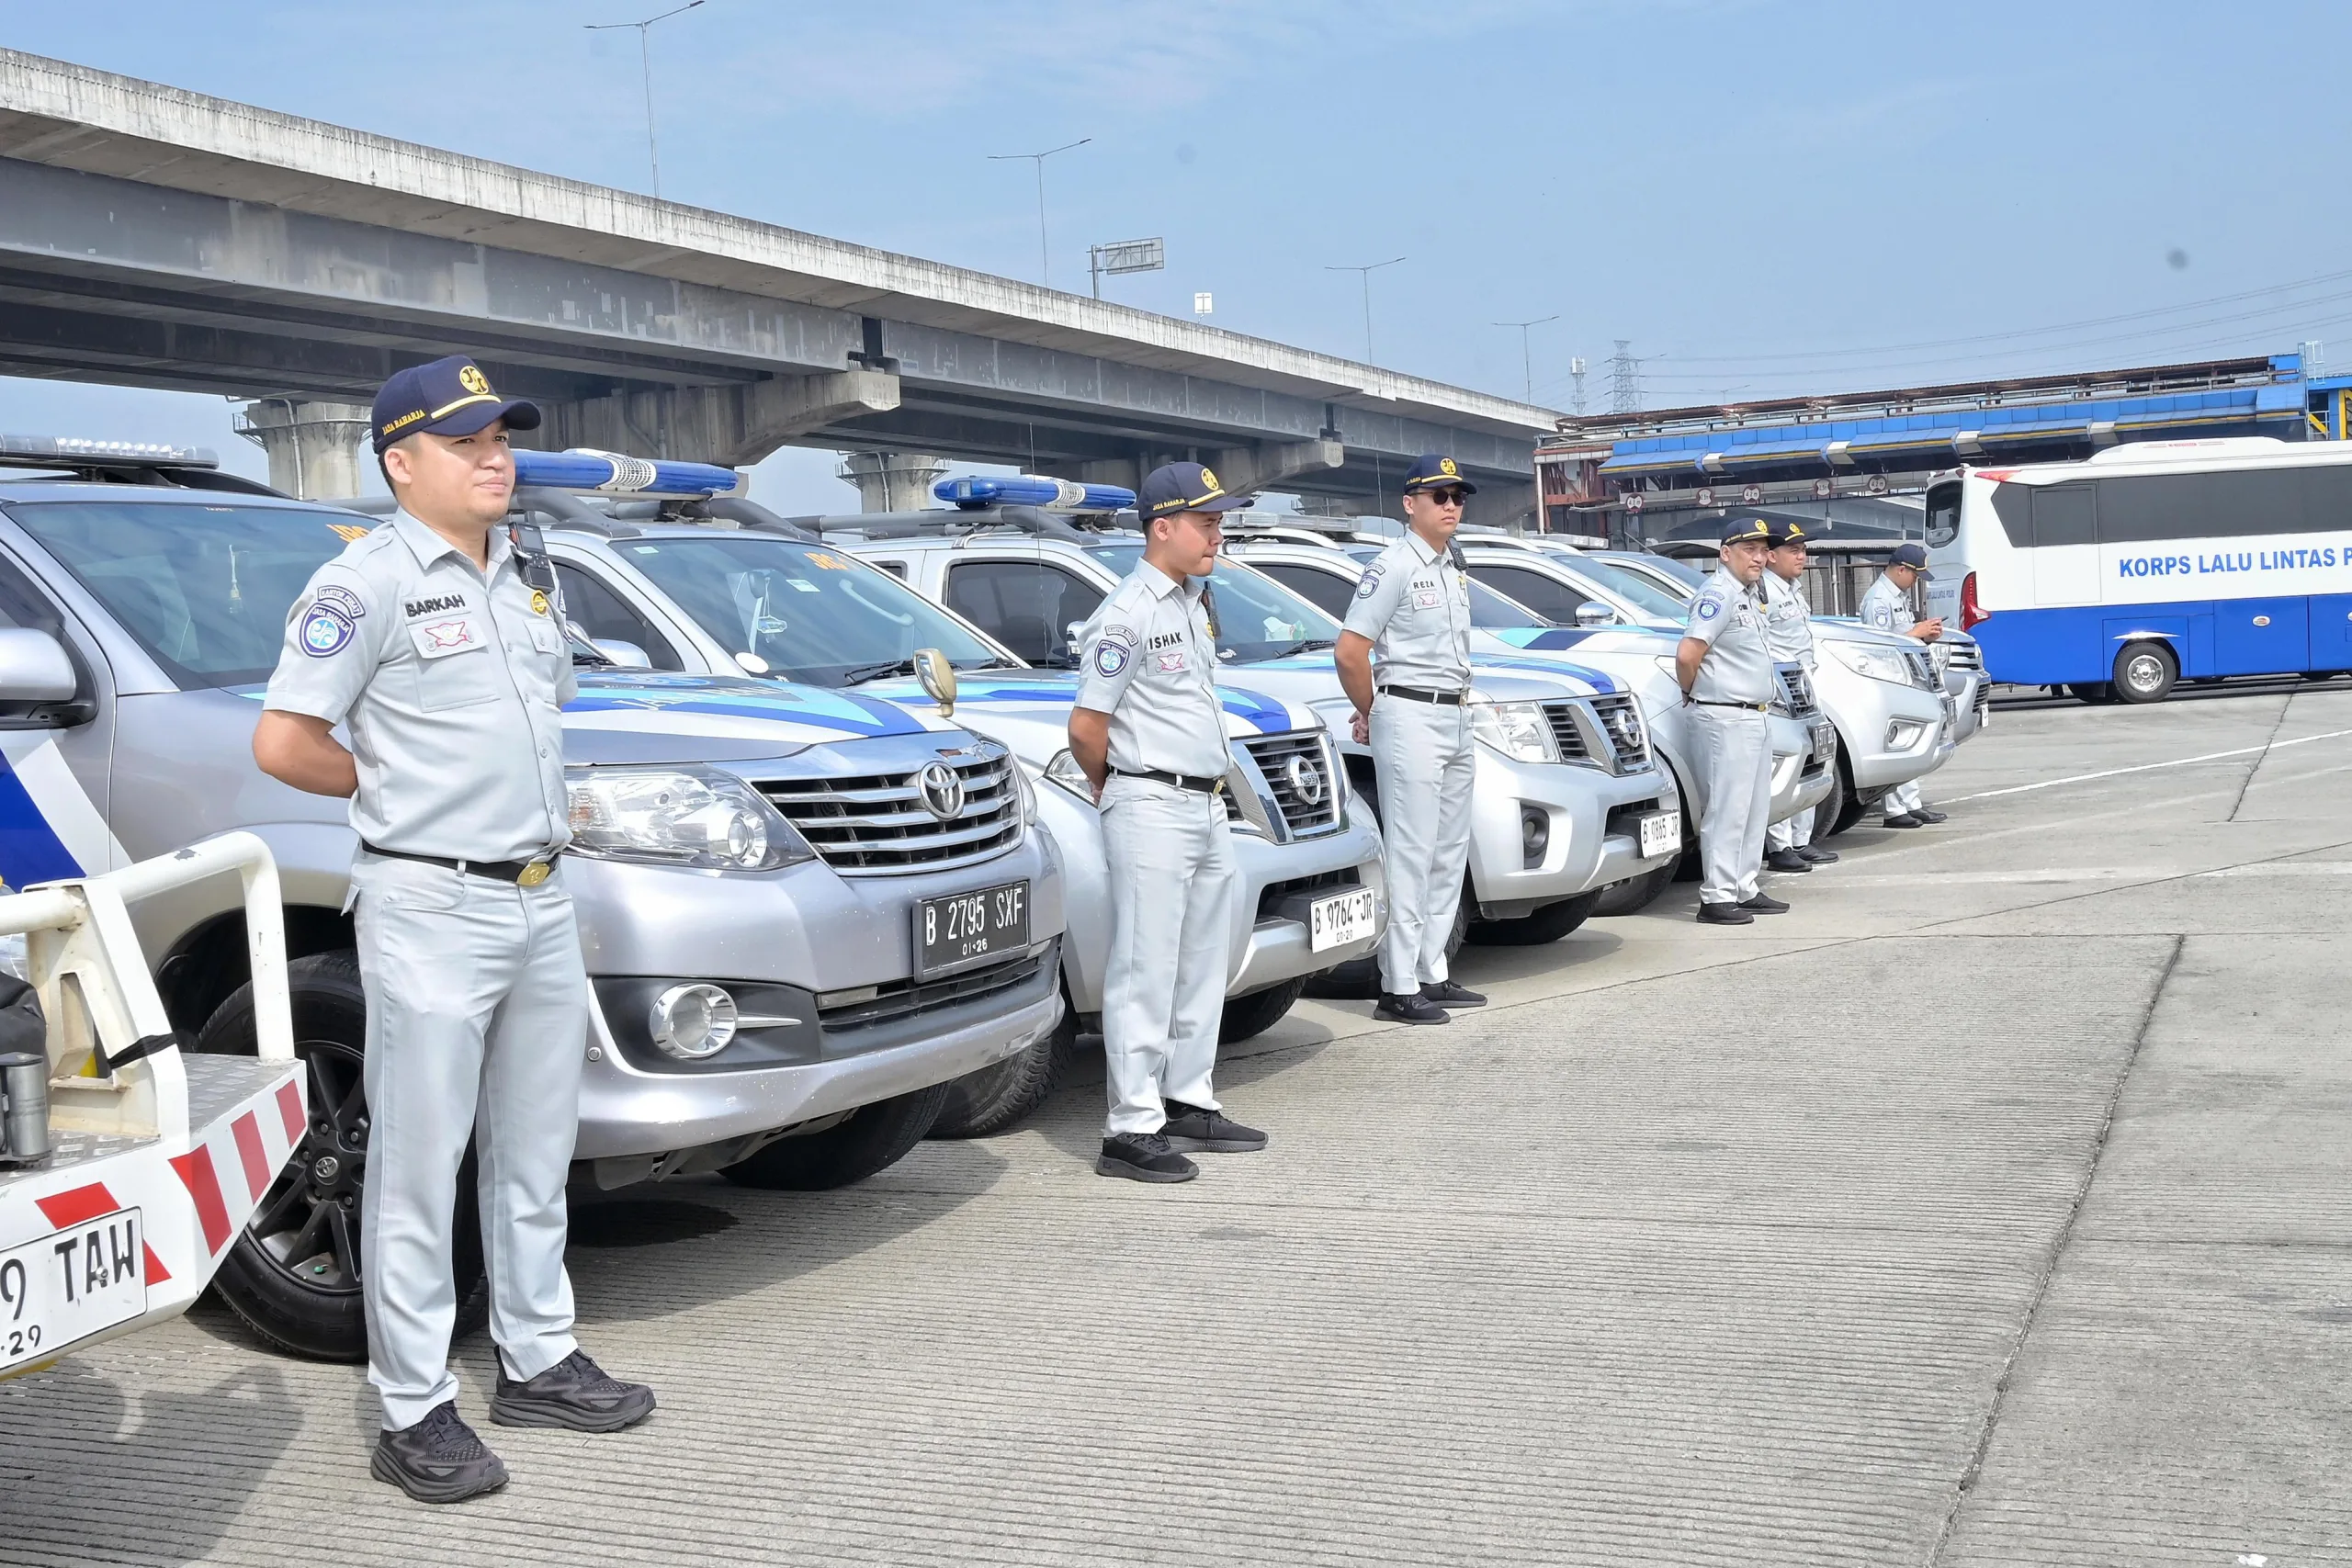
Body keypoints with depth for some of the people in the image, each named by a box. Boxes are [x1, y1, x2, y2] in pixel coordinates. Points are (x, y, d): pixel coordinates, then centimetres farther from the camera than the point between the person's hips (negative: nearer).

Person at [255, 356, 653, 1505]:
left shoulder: (523, 580, 13)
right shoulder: (365, 582, -11)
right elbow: (284, 742, -15)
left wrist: (532, 797, 10)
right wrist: (400, 790, -4)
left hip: (541, 901, 8)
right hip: (430, 907, -8)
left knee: (534, 1153, 17)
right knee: (418, 1167, 0)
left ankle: (537, 1361, 30)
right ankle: (416, 1413, 8)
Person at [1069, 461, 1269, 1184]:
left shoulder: (1195, 601, 14)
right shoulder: (1128, 616, -15)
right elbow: (1086, 726, -15)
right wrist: (1111, 791, 1)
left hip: (1207, 806, 9)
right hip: (1152, 808, -9)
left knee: (1202, 967, 15)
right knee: (1146, 973, -6)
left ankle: (1188, 1105, 27)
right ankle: (1132, 1129, -2)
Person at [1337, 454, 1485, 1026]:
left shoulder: (1454, 569, 15)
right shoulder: (1395, 567, -11)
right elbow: (1349, 652, -17)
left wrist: (1460, 697, 15)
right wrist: (1372, 715, -6)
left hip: (1455, 718, 9)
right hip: (1410, 717, -9)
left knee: (1449, 854, 13)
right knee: (1410, 856, -8)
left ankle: (1432, 974, 22)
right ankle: (1398, 989, -5)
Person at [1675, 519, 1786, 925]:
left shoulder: (1751, 594, 15)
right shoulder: (1719, 594, -16)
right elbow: (1687, 654, -25)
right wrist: (1691, 693, -9)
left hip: (1757, 716, 10)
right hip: (1728, 718, -10)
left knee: (1755, 809, 14)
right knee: (1728, 809, -7)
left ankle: (1745, 889, 22)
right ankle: (1717, 896, -4)